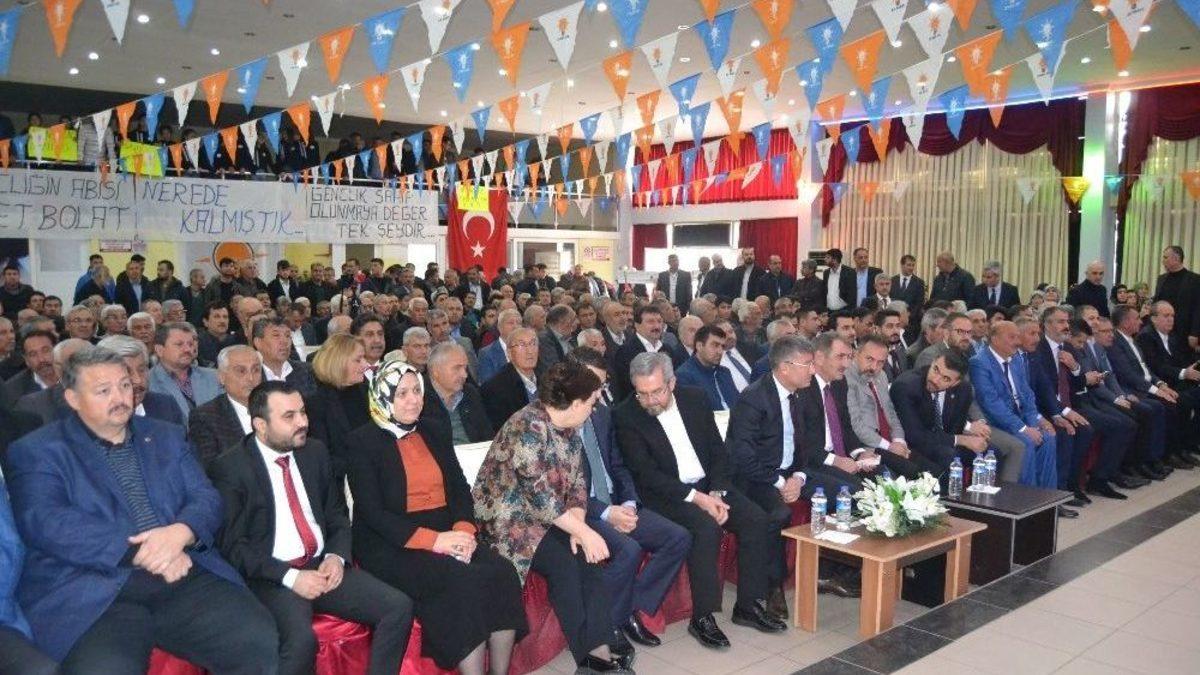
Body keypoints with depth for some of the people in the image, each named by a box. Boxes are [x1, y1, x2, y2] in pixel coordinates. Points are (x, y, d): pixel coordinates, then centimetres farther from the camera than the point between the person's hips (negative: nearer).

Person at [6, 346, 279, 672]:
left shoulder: (166, 436, 21)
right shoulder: (38, 452, 8)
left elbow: (206, 497, 11)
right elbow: (46, 523, -9)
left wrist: (181, 532, -13)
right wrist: (141, 552, -17)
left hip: (184, 575, 4)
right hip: (94, 591, -3)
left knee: (261, 641, -19)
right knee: (104, 667, -35)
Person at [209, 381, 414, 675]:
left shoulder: (315, 452, 11)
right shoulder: (229, 469, -6)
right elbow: (232, 546, -10)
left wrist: (336, 556, -3)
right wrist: (290, 577, -18)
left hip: (323, 566, 5)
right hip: (271, 578, -5)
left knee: (399, 608, -14)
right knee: (301, 639, -34)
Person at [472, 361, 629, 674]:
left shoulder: (568, 428, 6)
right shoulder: (528, 427, -22)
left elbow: (577, 484, 6)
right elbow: (540, 495, -26)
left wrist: (578, 526, -12)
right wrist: (584, 532, -23)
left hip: (545, 519, 7)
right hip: (507, 520, -7)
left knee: (586, 554, -16)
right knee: (563, 560, -24)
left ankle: (599, 649, -16)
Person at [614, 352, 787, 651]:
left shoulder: (695, 399, 2)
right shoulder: (625, 416, -11)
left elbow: (718, 452, 5)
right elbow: (645, 473, -16)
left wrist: (717, 494, -11)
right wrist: (696, 498, -22)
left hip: (709, 485, 5)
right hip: (666, 494, -5)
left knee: (757, 520, -13)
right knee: (706, 527, -31)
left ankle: (748, 604, 1)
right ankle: (702, 616, -18)